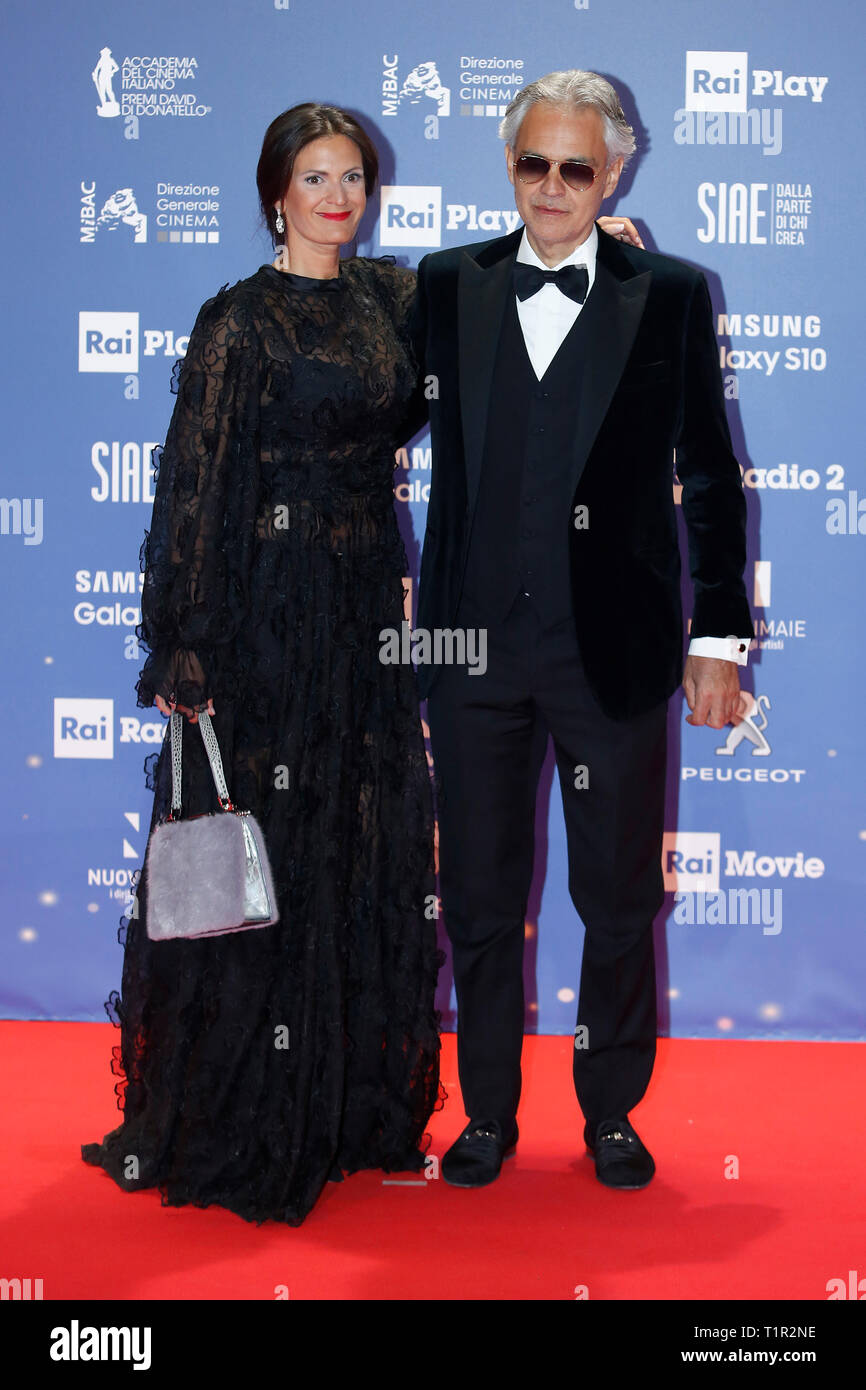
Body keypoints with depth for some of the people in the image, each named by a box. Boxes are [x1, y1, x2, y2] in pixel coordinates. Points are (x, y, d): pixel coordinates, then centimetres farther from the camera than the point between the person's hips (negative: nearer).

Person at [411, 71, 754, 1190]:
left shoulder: (670, 298, 2)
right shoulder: (447, 287, 7)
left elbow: (710, 477, 3)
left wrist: (721, 637, 1)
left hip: (615, 650, -1)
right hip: (475, 641, 2)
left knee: (621, 901, 10)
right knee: (479, 899, 11)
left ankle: (612, 1111, 29)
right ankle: (488, 1112, 29)